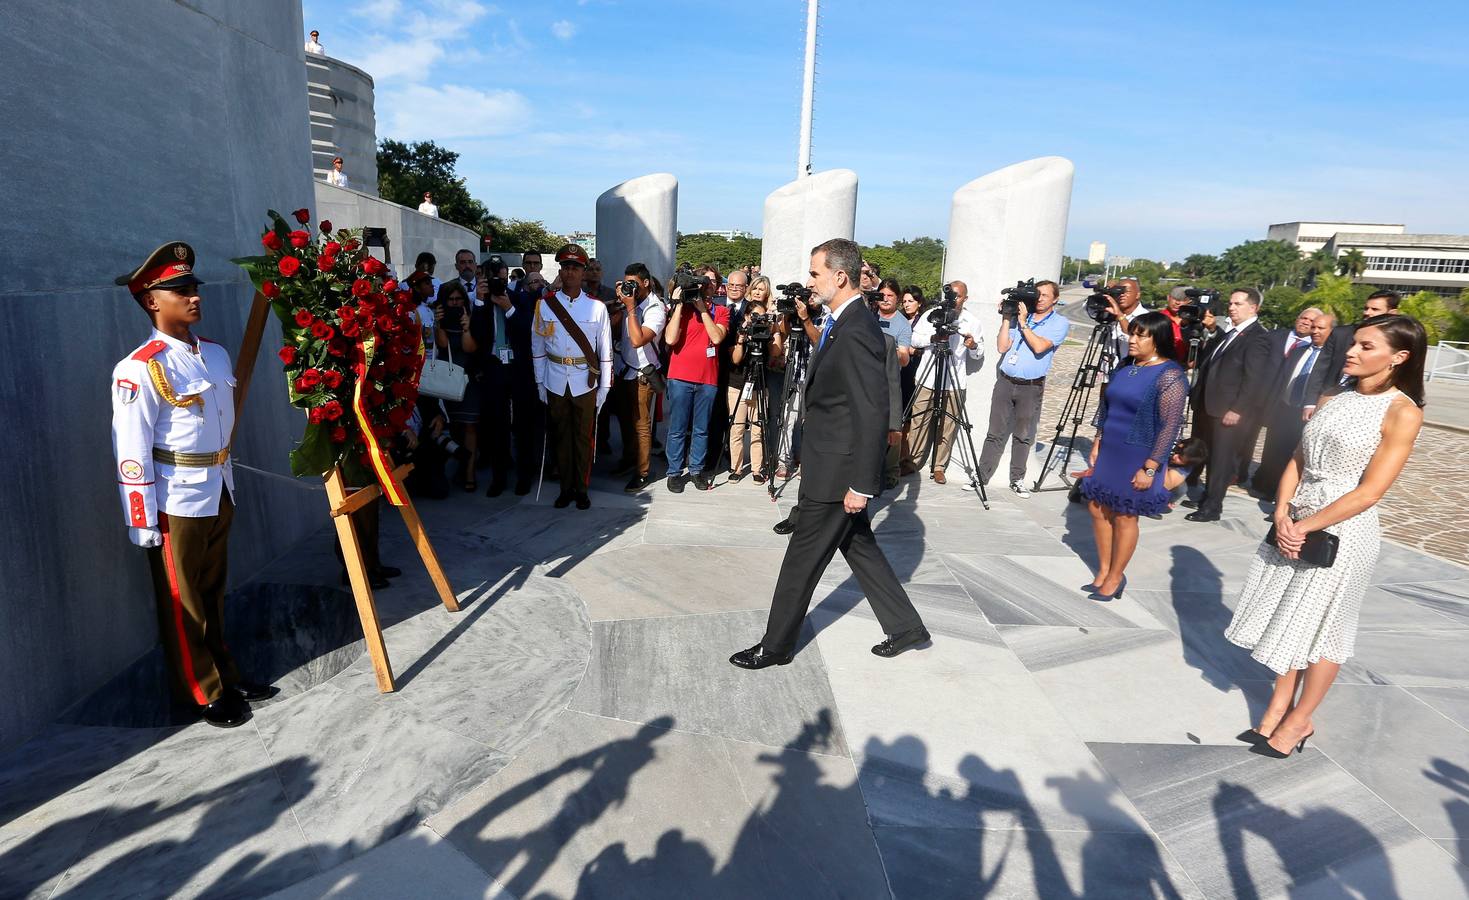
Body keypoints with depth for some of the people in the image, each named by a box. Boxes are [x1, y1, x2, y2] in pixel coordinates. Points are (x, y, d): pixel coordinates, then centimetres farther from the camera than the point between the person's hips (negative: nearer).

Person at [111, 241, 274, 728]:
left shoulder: (216, 354, 7)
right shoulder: (140, 368, -15)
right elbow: (131, 451, -14)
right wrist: (141, 519, -13)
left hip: (220, 492, 7)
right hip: (177, 500, -7)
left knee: (213, 593, 19)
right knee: (182, 603, 8)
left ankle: (226, 677, 33)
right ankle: (204, 695, 21)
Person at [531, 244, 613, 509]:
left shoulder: (597, 307, -2)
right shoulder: (544, 304, 2)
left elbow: (605, 350, 1)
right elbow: (537, 346, 6)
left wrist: (604, 386, -1)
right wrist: (540, 383, 4)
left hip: (586, 383, -1)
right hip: (556, 382, 1)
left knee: (584, 437, 5)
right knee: (561, 436, 10)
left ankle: (582, 489, 17)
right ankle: (565, 488, 22)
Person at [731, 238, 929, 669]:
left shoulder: (857, 333, -23)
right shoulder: (842, 323, 9)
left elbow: (873, 416, -25)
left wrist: (861, 485, -23)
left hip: (836, 472, -10)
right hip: (831, 465, 10)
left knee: (802, 559, 4)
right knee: (858, 547, 19)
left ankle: (776, 645, 21)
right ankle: (905, 627, 31)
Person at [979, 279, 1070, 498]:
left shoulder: (1059, 323, 0)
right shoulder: (1019, 315, 11)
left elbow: (1039, 347, -16)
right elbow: (1002, 347, 3)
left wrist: (1023, 323, -11)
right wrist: (1006, 318, -1)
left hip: (1031, 387, -2)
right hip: (1005, 382, 3)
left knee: (1023, 437, 5)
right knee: (995, 434, 4)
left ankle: (1017, 480, 17)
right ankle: (981, 477, 7)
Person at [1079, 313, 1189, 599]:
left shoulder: (1170, 376, -16)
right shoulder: (1125, 365, 7)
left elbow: (1170, 426, -18)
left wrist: (1150, 468, -20)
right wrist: (1097, 443, 12)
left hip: (1138, 458, -7)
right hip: (1108, 452, 7)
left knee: (1124, 517, 5)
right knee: (1097, 509, 12)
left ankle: (1115, 577, 22)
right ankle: (1103, 571, 28)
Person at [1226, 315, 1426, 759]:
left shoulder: (1402, 412, -11)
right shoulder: (1332, 399, 8)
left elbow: (1369, 492, -16)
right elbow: (1297, 461, 6)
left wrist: (1305, 526, -16)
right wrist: (1282, 514, -7)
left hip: (1342, 530, -6)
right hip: (1295, 524, 6)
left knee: (1320, 626, 7)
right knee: (1287, 619, 13)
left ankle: (1299, 721, 23)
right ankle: (1277, 709, 27)